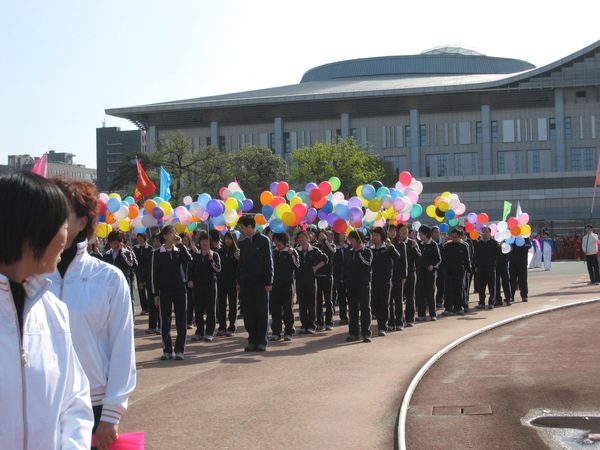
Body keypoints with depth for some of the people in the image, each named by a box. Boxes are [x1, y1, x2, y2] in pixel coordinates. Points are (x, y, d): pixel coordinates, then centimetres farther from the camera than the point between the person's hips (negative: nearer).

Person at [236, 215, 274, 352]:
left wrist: (268, 282, -9)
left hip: (260, 283, -5)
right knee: (248, 313, 3)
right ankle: (252, 340, 10)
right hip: (246, 283, 5)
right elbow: (241, 263, 16)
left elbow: (268, 262, -5)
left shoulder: (264, 241, -2)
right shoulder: (243, 243, 13)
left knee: (262, 312, 0)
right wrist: (239, 282, 9)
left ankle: (262, 342, 5)